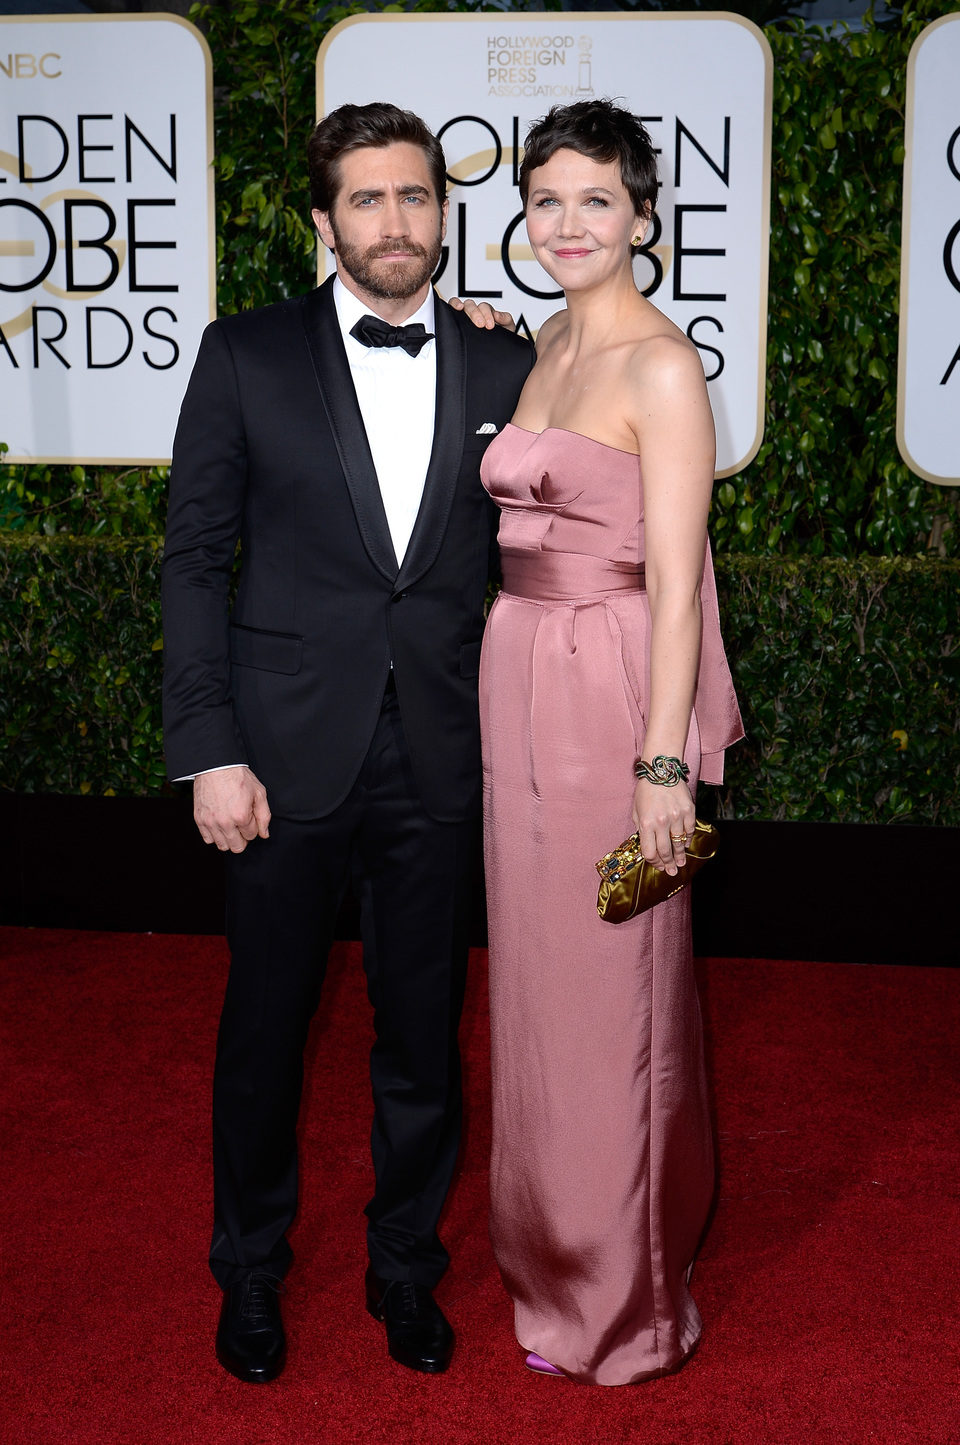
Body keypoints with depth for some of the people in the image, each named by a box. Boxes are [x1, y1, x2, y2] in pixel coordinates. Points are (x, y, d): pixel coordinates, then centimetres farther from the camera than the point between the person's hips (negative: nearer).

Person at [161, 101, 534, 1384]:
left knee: (424, 1030, 13)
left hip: (440, 762, 2)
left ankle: (406, 1266, 35)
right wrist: (209, 751, -8)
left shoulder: (505, 368, 4)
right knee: (265, 1023, 12)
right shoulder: (246, 357, -1)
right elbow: (195, 559, -2)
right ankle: (251, 1269, 35)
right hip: (285, 757, -1)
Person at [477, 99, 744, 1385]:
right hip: (518, 679, 8)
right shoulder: (544, 348, 13)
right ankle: (555, 1241, 36)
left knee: (608, 986, 3)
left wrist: (663, 761, -19)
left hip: (612, 688, -8)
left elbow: (674, 582, -15)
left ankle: (617, 1296, 23)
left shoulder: (662, 367, -11)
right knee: (535, 971, 16)